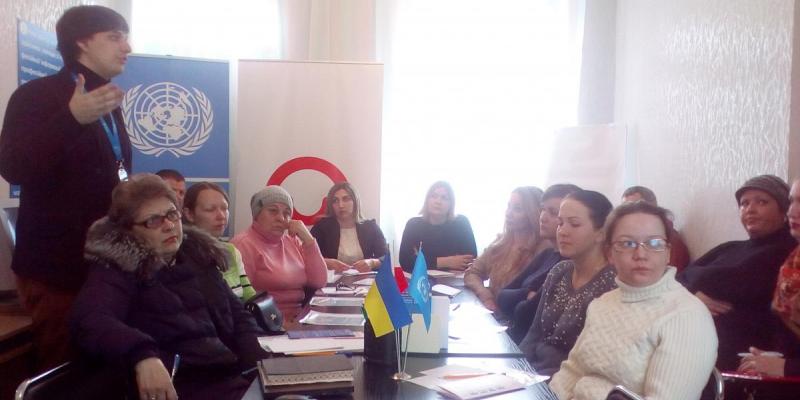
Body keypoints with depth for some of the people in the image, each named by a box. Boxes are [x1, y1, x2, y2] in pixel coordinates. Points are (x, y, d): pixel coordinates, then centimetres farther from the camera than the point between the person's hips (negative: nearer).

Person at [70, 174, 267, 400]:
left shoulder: (198, 254, 16)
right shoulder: (117, 267, -1)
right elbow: (89, 320, -20)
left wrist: (263, 365, 1)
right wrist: (143, 356, -37)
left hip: (235, 374, 6)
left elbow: (238, 316, 18)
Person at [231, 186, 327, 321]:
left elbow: (319, 282, 6)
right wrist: (280, 324, -20)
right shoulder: (243, 245, -7)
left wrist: (308, 239, -2)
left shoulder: (292, 241, 14)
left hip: (300, 319, 7)